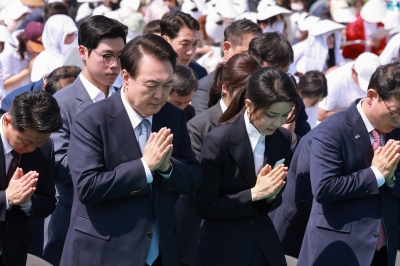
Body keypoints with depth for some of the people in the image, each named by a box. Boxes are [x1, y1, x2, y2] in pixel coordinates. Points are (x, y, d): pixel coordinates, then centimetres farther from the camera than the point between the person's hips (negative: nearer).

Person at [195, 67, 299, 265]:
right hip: (224, 250, -5)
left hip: (264, 244, 5)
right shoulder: (218, 141, -17)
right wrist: (253, 193, -21)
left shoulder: (282, 139, -1)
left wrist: (270, 195, -13)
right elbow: (204, 207, -15)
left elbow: (274, 200, 9)